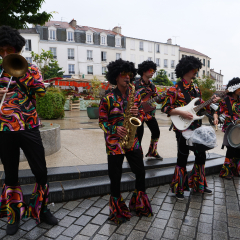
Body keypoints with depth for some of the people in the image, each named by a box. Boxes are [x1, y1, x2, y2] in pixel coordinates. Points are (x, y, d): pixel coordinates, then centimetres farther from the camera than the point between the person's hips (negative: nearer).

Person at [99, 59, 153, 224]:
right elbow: (102, 121, -3)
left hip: (133, 140, 4)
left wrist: (138, 114, -11)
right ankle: (117, 208, 28)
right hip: (114, 142, -3)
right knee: (115, 176, 6)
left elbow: (142, 115, 11)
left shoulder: (136, 96, 7)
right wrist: (115, 129, -19)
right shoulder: (108, 98, -5)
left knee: (140, 172, 8)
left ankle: (140, 203, 33)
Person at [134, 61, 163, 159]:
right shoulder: (136, 84, -10)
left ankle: (152, 152, 30)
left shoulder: (152, 85, 11)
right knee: (138, 136, -5)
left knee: (156, 132, 12)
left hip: (150, 113, 7)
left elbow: (158, 100, 9)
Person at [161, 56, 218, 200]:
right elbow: (165, 108, -14)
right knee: (183, 158, 2)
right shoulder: (174, 89, -11)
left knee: (201, 156, 14)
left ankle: (199, 185, 33)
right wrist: (182, 113, -22)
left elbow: (201, 105, 18)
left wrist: (211, 101, 1)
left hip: (197, 129, 7)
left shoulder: (196, 88, 11)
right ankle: (179, 189, 19)